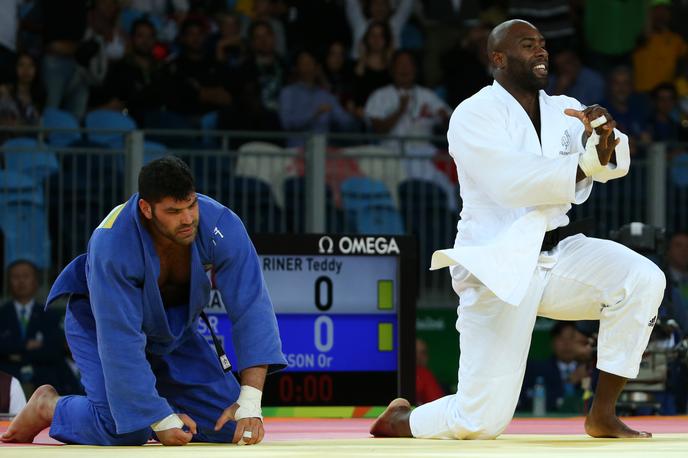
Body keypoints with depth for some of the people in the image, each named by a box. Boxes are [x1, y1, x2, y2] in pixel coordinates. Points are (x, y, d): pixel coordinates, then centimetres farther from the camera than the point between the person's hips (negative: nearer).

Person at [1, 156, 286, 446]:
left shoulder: (221, 226, -30)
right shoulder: (112, 246, -39)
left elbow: (251, 307, -30)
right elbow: (121, 342, -36)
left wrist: (250, 402, -37)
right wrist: (161, 420, -36)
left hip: (175, 329, 5)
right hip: (103, 322, -4)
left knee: (230, 427, -4)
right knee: (125, 431, -25)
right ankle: (48, 406, 5)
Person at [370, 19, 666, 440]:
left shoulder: (565, 110, 9)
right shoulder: (473, 116, -8)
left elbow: (613, 160, -10)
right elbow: (512, 181, -25)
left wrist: (606, 134, -33)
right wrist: (588, 163, -24)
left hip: (558, 256, 6)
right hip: (499, 270, -6)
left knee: (643, 279, -22)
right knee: (481, 420, -9)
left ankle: (603, 416, -10)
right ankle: (398, 420, 27)